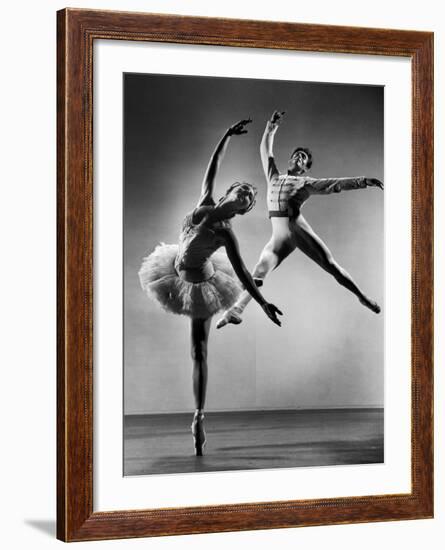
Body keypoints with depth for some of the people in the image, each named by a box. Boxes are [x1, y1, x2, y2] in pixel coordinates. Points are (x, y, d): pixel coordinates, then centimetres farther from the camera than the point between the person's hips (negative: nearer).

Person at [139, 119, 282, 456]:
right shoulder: (206, 203, -5)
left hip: (198, 286, -7)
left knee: (199, 352, -6)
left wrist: (263, 304, -28)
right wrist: (229, 135, -3)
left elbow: (243, 274, -21)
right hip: (177, 272, 7)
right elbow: (213, 166, 0)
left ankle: (199, 417, -5)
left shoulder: (226, 234, -20)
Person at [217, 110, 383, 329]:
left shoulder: (307, 183, 14)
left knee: (331, 266, -1)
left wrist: (364, 181, -4)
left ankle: (362, 297, 12)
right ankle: (236, 309, -21)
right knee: (258, 273, -14)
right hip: (279, 236, 2)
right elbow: (265, 151, 33)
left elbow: (337, 184, 5)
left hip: (299, 229, -2)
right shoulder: (274, 177, 25)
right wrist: (271, 128, 28)